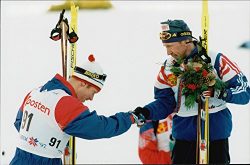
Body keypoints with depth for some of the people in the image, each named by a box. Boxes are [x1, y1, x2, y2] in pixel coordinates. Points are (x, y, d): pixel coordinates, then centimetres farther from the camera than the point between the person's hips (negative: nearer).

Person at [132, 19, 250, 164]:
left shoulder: (216, 60, -10)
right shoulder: (168, 67, 4)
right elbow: (165, 103, 7)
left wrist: (219, 92, -26)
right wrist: (146, 112, -10)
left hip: (215, 131, -4)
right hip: (185, 134, 4)